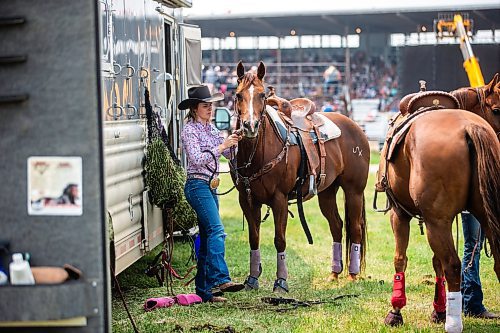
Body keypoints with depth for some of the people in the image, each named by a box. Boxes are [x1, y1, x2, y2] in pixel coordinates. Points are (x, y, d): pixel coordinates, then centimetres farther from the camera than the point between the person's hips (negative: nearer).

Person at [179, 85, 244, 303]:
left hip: (210, 187, 9)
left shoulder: (210, 128, 15)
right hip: (198, 185, -9)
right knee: (216, 231, -22)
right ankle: (220, 279, -32)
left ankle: (204, 289, 9)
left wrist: (233, 142, -3)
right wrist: (222, 146, -20)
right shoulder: (190, 130, -8)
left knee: (207, 237, 7)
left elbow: (229, 154, 16)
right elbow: (197, 159, -19)